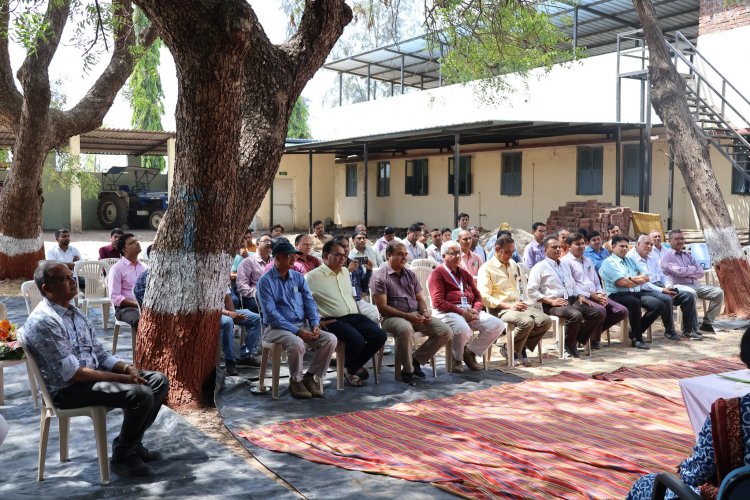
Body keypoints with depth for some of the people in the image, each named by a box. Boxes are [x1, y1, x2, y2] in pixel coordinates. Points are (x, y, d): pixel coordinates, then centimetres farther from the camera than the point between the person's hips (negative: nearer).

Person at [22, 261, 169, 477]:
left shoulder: (74, 312, 11)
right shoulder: (43, 321, -20)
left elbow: (100, 354, 12)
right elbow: (73, 374, -23)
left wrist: (127, 367, -8)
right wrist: (123, 378, -21)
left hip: (94, 373, 9)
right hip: (68, 388, -9)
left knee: (159, 381, 1)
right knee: (141, 394, -25)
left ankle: (132, 443, 13)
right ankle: (122, 456, -4)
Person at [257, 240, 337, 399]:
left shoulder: (298, 277, 13)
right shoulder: (265, 281, -5)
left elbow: (309, 302, 9)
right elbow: (271, 314, -14)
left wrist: (315, 323, -10)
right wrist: (296, 331, -20)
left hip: (303, 325, 6)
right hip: (277, 328, -5)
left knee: (330, 339, -18)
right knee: (296, 343, -36)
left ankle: (311, 377, -2)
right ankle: (295, 381, -9)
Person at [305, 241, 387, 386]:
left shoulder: (345, 271, 21)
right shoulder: (313, 276, -2)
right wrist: (319, 321, -13)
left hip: (355, 316, 7)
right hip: (333, 320, -7)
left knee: (380, 335, -16)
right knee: (357, 340, -33)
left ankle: (354, 367, 6)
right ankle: (349, 368, 2)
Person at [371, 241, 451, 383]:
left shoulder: (411, 274, 17)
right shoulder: (380, 277, -4)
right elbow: (382, 307, -10)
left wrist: (425, 311, -3)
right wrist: (406, 316, -18)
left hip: (416, 315, 6)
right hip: (393, 317, -6)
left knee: (445, 331, -12)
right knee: (406, 329, -41)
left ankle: (416, 360, 1)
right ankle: (407, 370, -18)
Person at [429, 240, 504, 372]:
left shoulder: (465, 274, 25)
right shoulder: (437, 273, 2)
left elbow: (477, 296, 21)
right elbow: (438, 301, -10)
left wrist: (476, 309, -3)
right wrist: (461, 312, -15)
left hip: (470, 310, 7)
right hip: (448, 312, -7)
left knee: (498, 325, -12)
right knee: (463, 329, -38)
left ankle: (470, 352, 5)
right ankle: (456, 358, -4)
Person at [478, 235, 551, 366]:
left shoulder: (513, 264, 20)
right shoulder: (486, 268, -5)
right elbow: (484, 297, -14)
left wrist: (520, 302, 15)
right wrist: (509, 306, -19)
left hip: (517, 305, 8)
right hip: (500, 309, -7)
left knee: (546, 320, -16)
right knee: (527, 322, -33)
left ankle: (522, 348, 1)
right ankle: (509, 350, -8)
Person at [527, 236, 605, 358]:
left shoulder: (565, 265, 25)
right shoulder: (540, 267, 0)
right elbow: (531, 292, -9)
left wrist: (579, 296, 9)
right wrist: (551, 301, -16)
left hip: (571, 300, 8)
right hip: (553, 304, -7)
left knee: (599, 312, -11)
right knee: (575, 315, -35)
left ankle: (578, 339, -1)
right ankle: (568, 344, -10)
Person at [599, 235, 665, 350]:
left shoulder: (630, 260, 23)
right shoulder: (608, 263, 0)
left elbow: (645, 278, 12)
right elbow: (623, 282, -13)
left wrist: (631, 279, -7)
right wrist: (638, 279, 4)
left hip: (637, 293, 7)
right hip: (618, 295, -7)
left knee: (659, 305, -14)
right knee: (635, 302, -37)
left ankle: (635, 332, -1)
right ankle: (636, 338, -21)